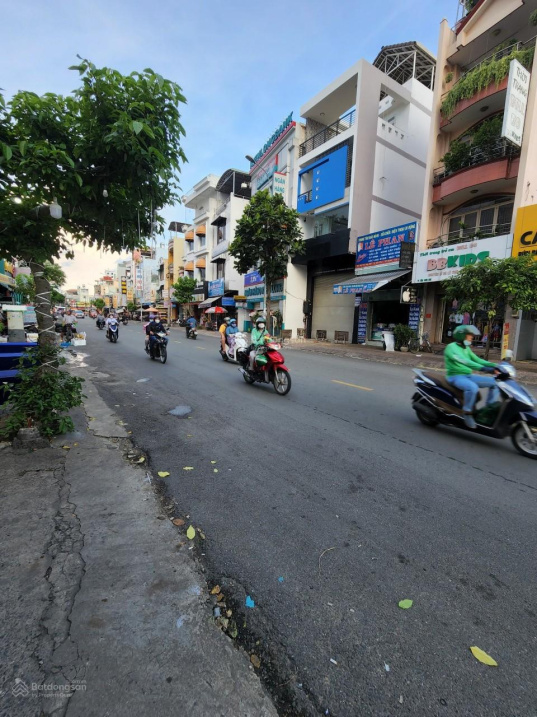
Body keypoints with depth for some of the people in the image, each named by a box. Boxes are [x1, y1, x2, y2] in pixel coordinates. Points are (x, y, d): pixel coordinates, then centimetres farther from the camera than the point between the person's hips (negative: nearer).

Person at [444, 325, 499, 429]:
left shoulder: (466, 348, 16)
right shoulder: (451, 347, -13)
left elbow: (476, 360, 12)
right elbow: (464, 361, -27)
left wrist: (494, 365, -3)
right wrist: (483, 368, -37)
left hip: (468, 376, 9)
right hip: (456, 377, -9)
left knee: (494, 382, 2)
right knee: (473, 387, -38)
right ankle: (467, 413, -22)